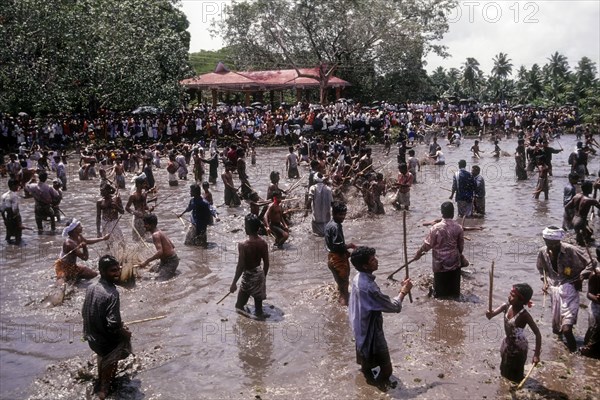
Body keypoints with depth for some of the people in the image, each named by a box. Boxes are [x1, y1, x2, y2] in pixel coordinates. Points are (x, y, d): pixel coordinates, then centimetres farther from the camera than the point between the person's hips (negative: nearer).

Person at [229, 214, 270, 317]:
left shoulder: (243, 245, -25)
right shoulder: (263, 243, -9)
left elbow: (240, 266, -21)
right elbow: (266, 264, 0)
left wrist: (234, 283, -11)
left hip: (248, 275, -5)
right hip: (259, 274, 5)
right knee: (258, 297, 24)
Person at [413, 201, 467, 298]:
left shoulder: (436, 228, -16)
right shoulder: (458, 227, -9)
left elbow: (427, 244, -9)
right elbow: (461, 245, 2)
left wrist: (418, 253, 6)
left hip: (440, 262, -2)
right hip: (454, 260, 2)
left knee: (440, 284, 12)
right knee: (454, 283, 16)